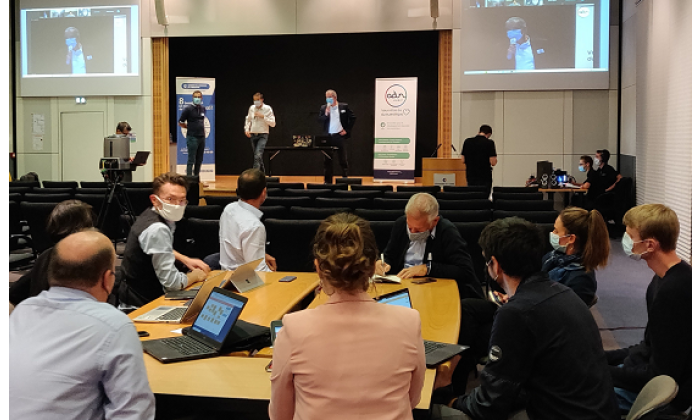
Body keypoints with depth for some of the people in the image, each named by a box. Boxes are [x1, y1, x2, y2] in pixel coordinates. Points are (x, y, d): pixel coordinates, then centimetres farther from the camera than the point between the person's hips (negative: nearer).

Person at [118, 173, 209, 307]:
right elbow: (172, 282, -25)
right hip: (142, 305, -8)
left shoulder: (149, 215, 1)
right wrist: (196, 275, -7)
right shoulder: (157, 229, -26)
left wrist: (185, 259, 11)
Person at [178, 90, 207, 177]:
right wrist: (189, 127, 2)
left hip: (202, 137, 6)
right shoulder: (188, 109, -7)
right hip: (192, 137, -6)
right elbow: (180, 123, -2)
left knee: (199, 160, 11)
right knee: (191, 160, -5)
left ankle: (196, 177, 20)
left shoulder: (203, 108, 10)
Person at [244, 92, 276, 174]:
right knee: (256, 156, 12)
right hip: (253, 134, 5)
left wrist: (263, 116, -16)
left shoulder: (267, 109, -6)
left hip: (263, 135, -5)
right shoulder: (251, 108, 5)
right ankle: (262, 173, 27)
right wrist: (246, 128, 5)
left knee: (257, 155, -21)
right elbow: (248, 119, 21)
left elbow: (273, 123, -7)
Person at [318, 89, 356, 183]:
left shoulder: (344, 106, 0)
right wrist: (326, 114, -16)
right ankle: (328, 181, 10)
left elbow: (352, 118, 4)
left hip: (339, 136, -2)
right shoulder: (323, 108, 5)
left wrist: (347, 130, -1)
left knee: (343, 159, 2)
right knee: (328, 160, 5)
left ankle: (345, 178, 10)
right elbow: (319, 121, 0)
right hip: (328, 136, 2)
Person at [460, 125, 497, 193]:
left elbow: (463, 160, 4)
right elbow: (493, 162, -13)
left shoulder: (467, 141, 2)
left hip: (470, 178, 4)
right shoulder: (489, 143, -9)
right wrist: (496, 158, 8)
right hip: (485, 179, -4)